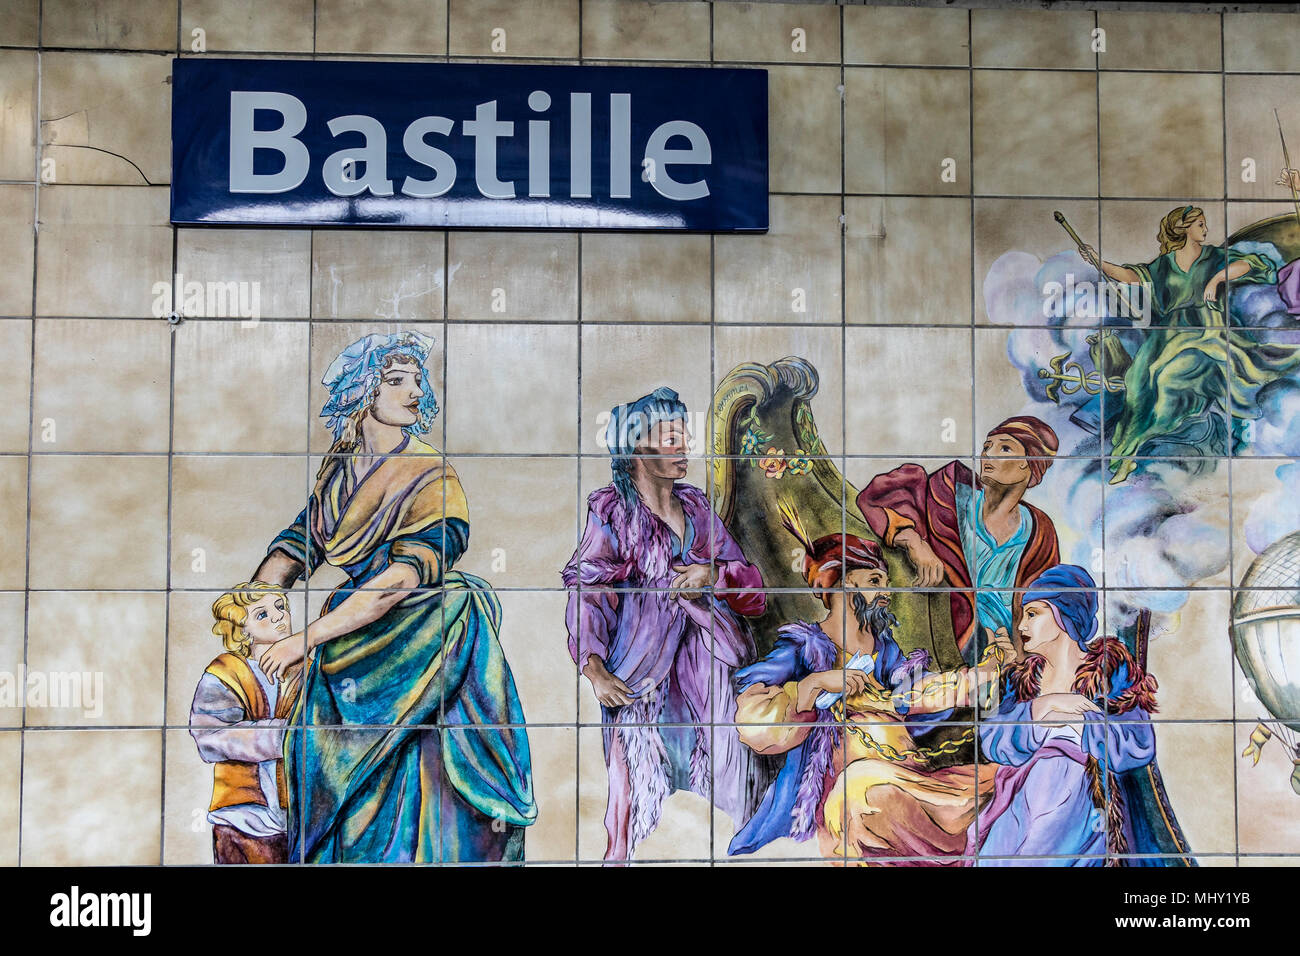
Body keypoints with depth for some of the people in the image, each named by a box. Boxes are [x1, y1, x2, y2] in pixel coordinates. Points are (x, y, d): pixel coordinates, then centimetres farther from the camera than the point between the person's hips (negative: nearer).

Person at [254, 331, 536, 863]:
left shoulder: (432, 478, -13)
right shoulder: (342, 465, 7)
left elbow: (397, 581, -23)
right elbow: (297, 544, 11)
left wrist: (305, 639, -23)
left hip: (422, 636, -5)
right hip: (354, 630, 5)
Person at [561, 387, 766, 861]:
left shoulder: (696, 505, 15)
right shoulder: (614, 510, 1)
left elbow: (754, 589, 14)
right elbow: (586, 590, -8)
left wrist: (714, 574, -7)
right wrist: (594, 667, -21)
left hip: (708, 669, 4)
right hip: (643, 679, -4)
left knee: (718, 793, -1)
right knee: (643, 796, -8)